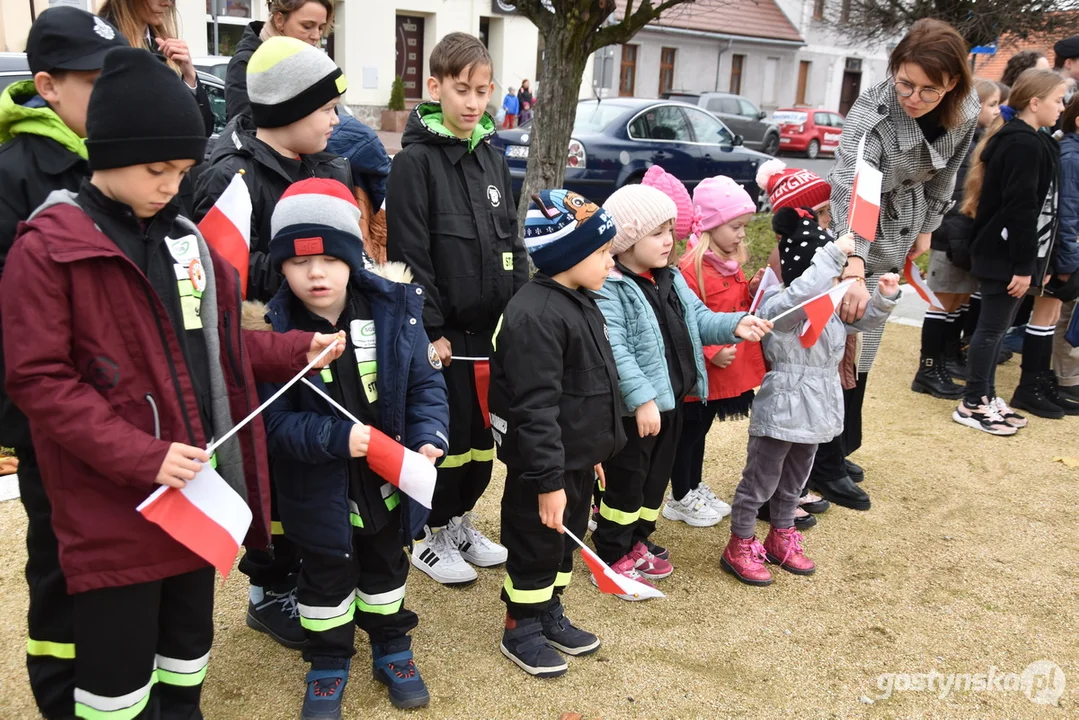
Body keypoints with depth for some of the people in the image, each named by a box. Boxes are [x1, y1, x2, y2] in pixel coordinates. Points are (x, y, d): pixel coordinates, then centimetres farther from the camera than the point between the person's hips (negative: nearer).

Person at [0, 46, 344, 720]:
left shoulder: (183, 236, 10)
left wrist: (296, 350, 5)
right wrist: (141, 457, -22)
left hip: (198, 486, 7)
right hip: (114, 504, -6)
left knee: (190, 638, 21)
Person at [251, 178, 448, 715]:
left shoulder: (391, 311, -13)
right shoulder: (273, 331, -19)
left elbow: (425, 382, -6)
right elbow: (273, 422, -18)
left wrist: (428, 438, -21)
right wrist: (336, 438, -32)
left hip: (389, 479, 3)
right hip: (319, 491, -2)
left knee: (386, 567, 24)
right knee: (326, 579, 18)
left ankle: (392, 650, 46)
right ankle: (328, 664, 40)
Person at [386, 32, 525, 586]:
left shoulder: (492, 157, 11)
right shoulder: (415, 160, -11)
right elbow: (409, 253, -15)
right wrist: (431, 328, -17)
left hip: (494, 327, 7)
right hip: (446, 330, -6)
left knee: (484, 432, 15)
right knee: (448, 434, 4)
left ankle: (460, 521, 35)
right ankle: (431, 537, 23)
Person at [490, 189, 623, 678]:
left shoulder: (581, 302, 8)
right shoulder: (535, 316, -26)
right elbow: (535, 408, -27)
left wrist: (596, 451, 21)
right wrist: (548, 480, -25)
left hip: (577, 458, 10)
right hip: (544, 465, -10)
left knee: (567, 538, 22)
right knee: (535, 546, 7)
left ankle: (550, 616, 40)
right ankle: (521, 630, 27)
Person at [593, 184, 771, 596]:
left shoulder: (671, 279, 9)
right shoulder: (607, 290, -19)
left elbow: (699, 321, 9)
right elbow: (614, 351, -27)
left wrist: (735, 326, -11)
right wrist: (642, 399, -31)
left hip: (672, 400, 9)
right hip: (633, 410, -8)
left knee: (657, 477, 20)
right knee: (625, 481, 5)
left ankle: (636, 542, 37)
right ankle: (613, 556, 21)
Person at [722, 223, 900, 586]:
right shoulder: (776, 306, -21)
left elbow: (862, 320, 19)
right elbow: (801, 294, -43)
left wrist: (883, 298, -1)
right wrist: (833, 254, -42)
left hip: (814, 412, 8)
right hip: (781, 411, -8)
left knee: (793, 481, 23)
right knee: (760, 482, 5)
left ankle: (781, 539, 40)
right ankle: (739, 547, 19)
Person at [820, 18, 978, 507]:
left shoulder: (966, 112, -9)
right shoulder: (872, 112, -28)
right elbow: (851, 189, -42)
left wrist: (927, 228, 15)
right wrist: (853, 269, -54)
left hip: (901, 236, 6)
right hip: (858, 234, -6)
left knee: (861, 353, 13)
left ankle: (836, 450, 27)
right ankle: (825, 465, 9)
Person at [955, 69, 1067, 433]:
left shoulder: (1024, 140, 14)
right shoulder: (1024, 144, -18)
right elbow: (1021, 208, -23)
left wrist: (1028, 261, 18)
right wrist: (1023, 264, -23)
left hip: (1005, 253, 10)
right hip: (1006, 256, -10)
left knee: (997, 327, 14)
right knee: (992, 328, -1)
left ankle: (986, 397, 24)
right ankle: (972, 405, 9)